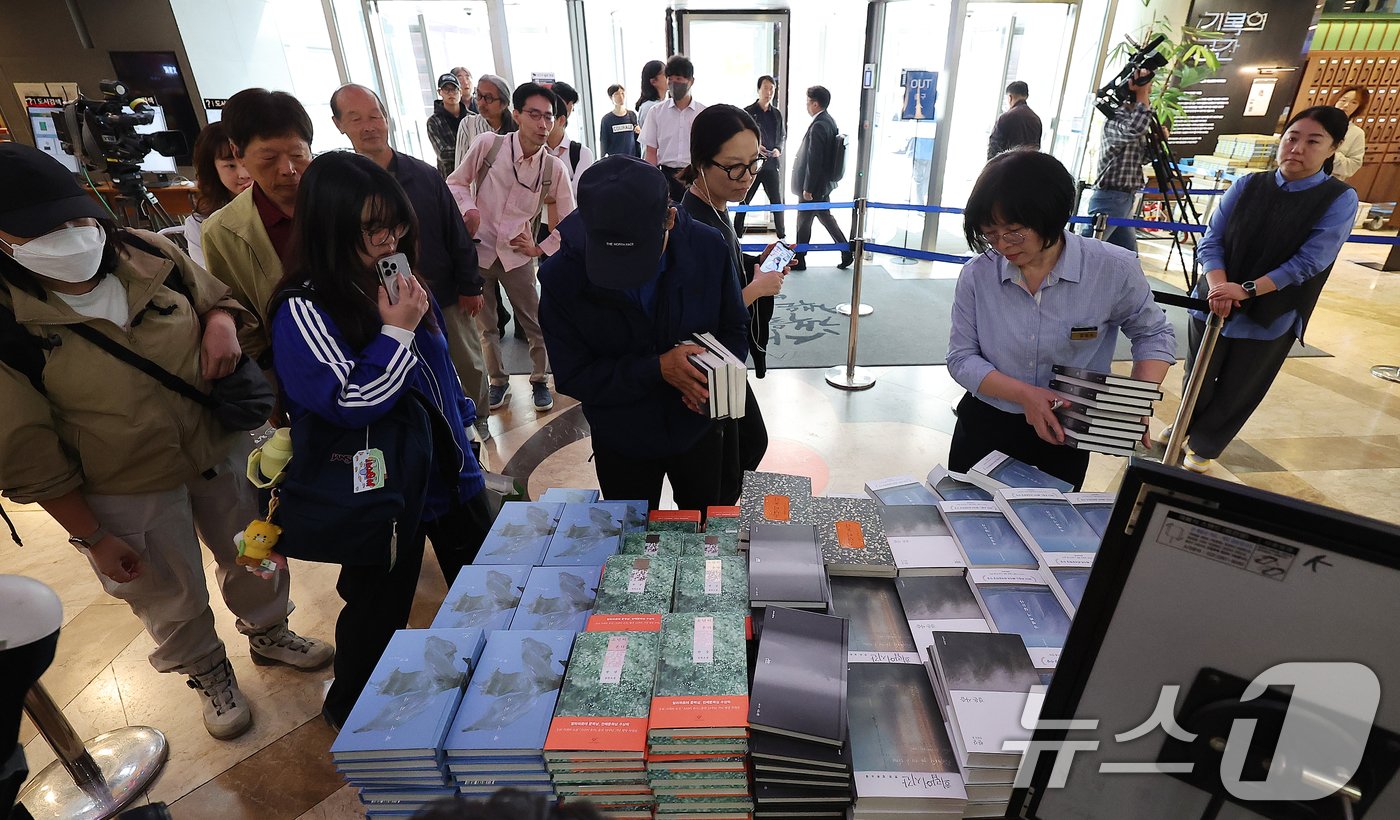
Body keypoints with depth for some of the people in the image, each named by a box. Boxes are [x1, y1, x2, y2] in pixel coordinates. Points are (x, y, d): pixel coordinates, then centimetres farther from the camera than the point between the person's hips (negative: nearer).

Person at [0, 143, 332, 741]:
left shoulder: (149, 255, -10)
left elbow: (218, 298, 9)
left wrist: (221, 322, -17)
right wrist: (90, 536, -9)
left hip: (222, 450, 3)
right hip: (127, 495, -3)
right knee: (174, 603, 19)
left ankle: (268, 633, 52)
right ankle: (208, 674, 48)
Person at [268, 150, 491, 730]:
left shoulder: (399, 284, 1)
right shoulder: (303, 310, -20)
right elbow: (347, 403, -27)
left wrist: (462, 430, 16)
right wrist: (397, 331, -25)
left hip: (447, 470, 7)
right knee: (380, 613, 13)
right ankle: (350, 709, 43)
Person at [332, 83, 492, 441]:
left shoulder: (423, 175, -6)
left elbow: (457, 234, -2)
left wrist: (469, 286, -2)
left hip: (447, 296, 1)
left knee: (470, 364, 15)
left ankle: (478, 416, 39)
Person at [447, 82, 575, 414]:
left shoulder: (554, 168, -8)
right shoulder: (488, 145, -11)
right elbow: (456, 182, 2)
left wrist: (541, 249, -2)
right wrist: (468, 210, -15)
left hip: (517, 255, 0)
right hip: (477, 250, 0)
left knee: (536, 324, 5)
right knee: (486, 326, 13)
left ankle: (539, 381, 27)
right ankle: (498, 382, 32)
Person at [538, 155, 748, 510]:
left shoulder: (709, 248, -21)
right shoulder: (561, 276, -25)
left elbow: (734, 330, -6)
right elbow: (572, 377, -20)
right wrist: (657, 368, -33)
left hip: (699, 428, 2)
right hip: (622, 444, -1)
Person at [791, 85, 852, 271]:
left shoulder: (818, 126, -21)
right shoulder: (830, 121, 8)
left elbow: (813, 160, -24)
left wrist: (807, 188, -20)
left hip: (814, 186, -9)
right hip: (825, 183, 9)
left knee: (803, 222, 3)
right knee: (825, 217, 19)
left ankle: (799, 260, 15)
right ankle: (846, 252, 21)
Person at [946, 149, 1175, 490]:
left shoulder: (1113, 270, -14)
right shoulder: (977, 274, -13)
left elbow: (1153, 334, 2)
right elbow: (961, 358, -9)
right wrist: (1023, 394, -24)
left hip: (1065, 436, 0)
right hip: (984, 428, 1)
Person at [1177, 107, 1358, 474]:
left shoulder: (1340, 199, -8)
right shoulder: (1247, 186, -2)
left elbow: (1308, 262, -15)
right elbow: (1211, 240, -6)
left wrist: (1247, 290, -26)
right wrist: (1218, 287, -22)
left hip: (1270, 319, -1)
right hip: (1214, 305, 2)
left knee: (1236, 393, 12)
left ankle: (1203, 446, 33)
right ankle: (1185, 427, 43)